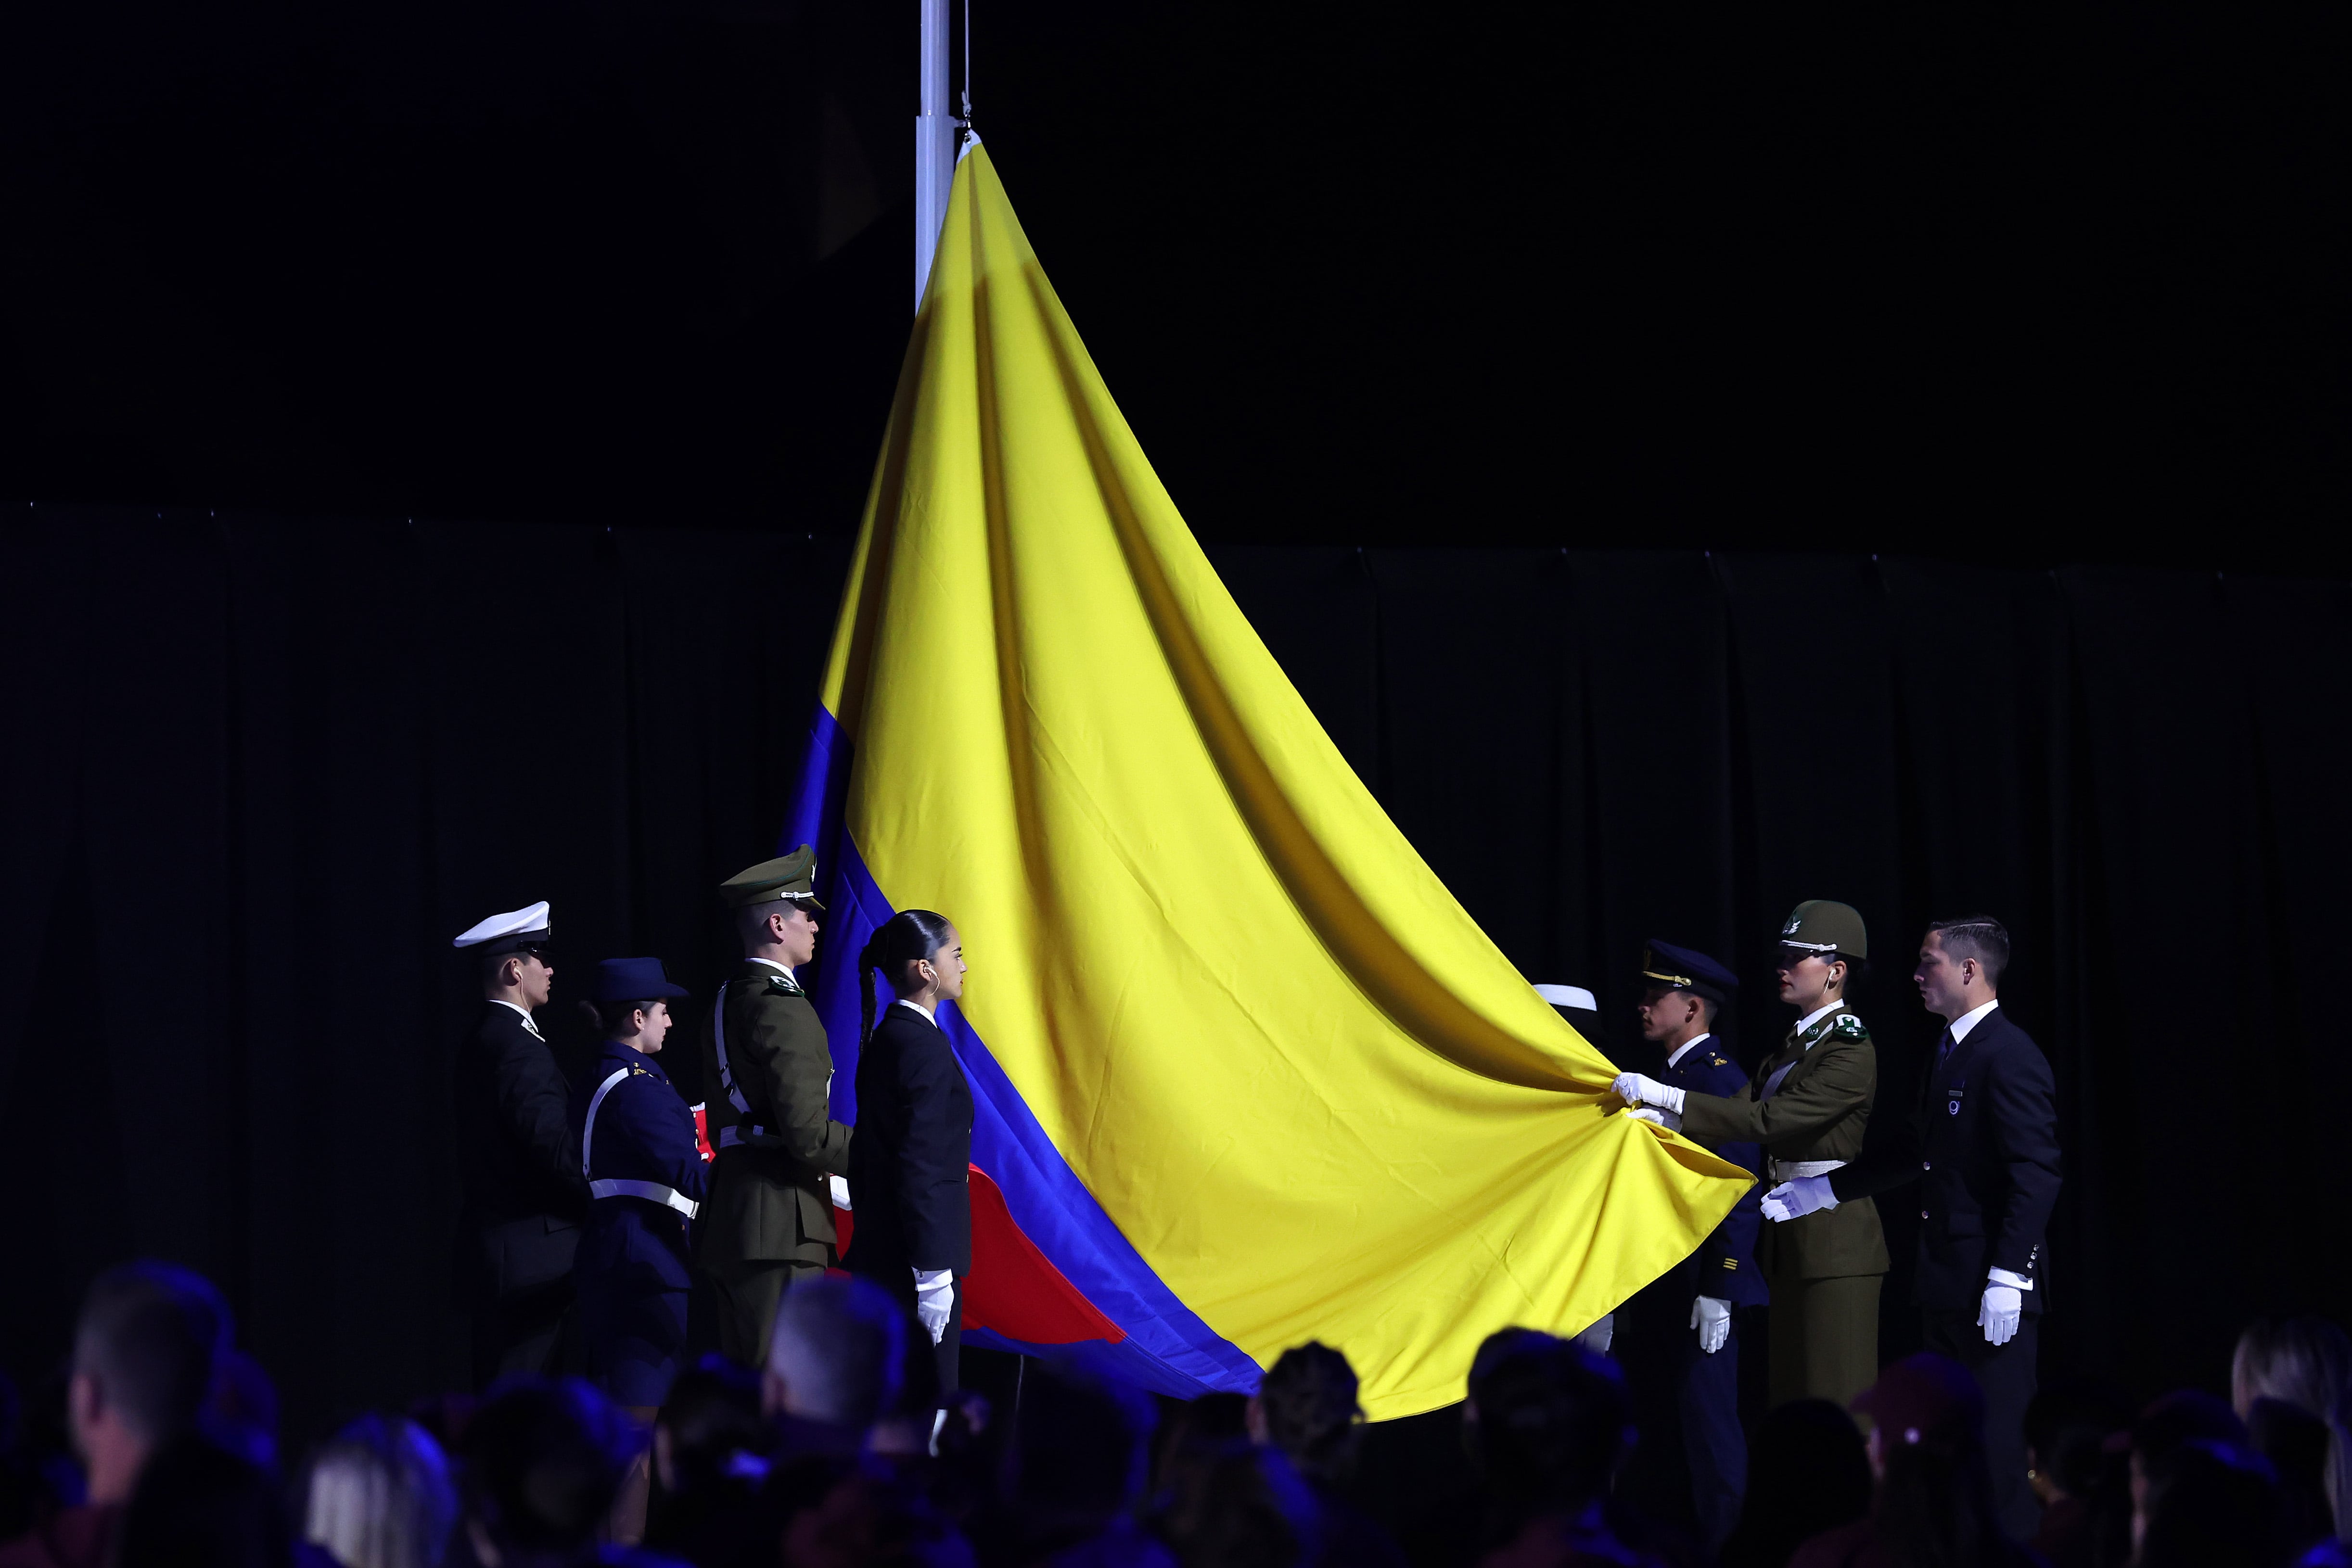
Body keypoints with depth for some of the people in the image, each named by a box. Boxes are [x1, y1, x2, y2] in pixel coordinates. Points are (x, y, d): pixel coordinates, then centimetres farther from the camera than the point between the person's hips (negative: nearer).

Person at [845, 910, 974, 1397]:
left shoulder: (884, 1041, 12)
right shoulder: (924, 1047, -16)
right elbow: (920, 1169, -21)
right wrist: (934, 1274, -21)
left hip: (881, 1253, 10)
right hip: (913, 1260, -10)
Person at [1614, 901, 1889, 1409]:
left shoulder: (1850, 1050, -14)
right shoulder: (1794, 1044, 15)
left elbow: (1770, 1119, -22)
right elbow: (1742, 1110, 7)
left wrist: (1666, 1097, -23)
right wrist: (1659, 1117, -10)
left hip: (1834, 1236, -10)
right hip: (1791, 1236, 10)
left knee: (1836, 1395, -9)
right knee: (1792, 1391, 10)